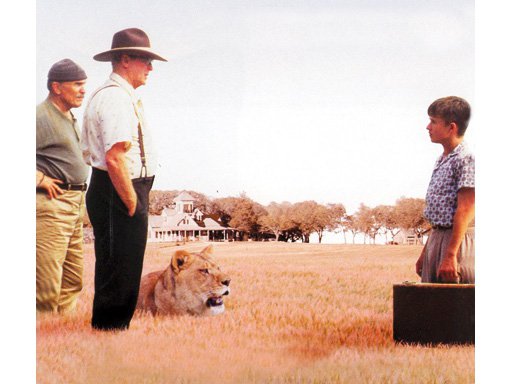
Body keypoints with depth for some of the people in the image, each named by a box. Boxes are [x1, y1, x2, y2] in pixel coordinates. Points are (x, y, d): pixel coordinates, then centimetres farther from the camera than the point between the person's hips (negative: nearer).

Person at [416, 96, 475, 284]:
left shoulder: (466, 159, -13)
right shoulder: (442, 161, 16)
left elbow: (465, 211, -19)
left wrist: (451, 255, -23)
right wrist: (425, 251, 20)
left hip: (458, 241, -9)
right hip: (436, 239, 9)